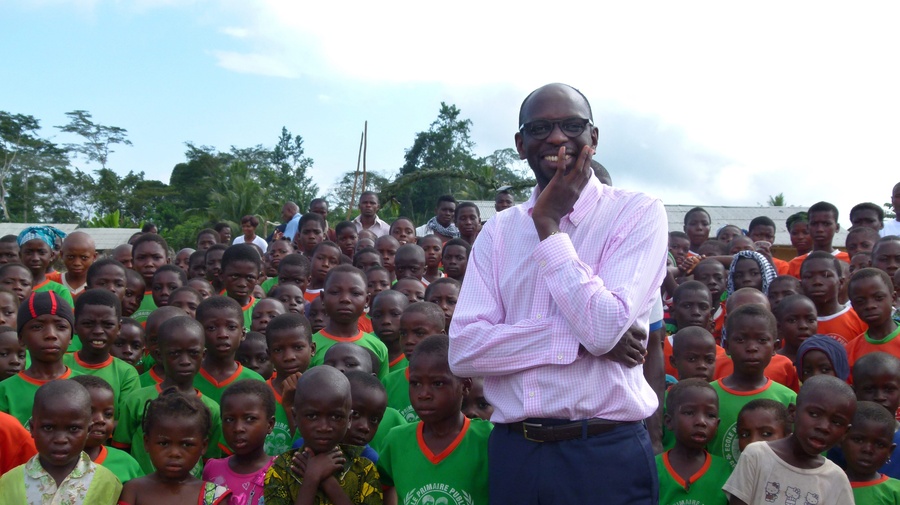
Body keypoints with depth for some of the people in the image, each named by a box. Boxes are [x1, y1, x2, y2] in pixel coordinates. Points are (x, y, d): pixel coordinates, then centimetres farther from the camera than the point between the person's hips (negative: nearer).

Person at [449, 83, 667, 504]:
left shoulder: (639, 214, -5)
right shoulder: (499, 230, 5)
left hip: (606, 454, -3)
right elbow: (463, 351, -6)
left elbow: (604, 327, -19)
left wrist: (549, 224, -12)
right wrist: (578, 339, -15)